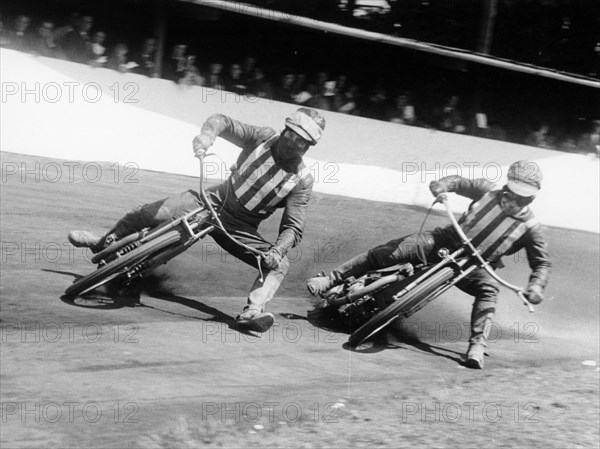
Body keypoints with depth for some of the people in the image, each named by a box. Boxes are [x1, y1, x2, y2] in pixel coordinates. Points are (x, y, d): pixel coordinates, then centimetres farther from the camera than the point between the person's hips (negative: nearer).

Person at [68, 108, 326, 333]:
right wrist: (207, 134, -28)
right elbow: (222, 121, -5)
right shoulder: (264, 138, -8)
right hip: (213, 202, 1)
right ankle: (103, 244, 21)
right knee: (146, 215, -6)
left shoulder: (302, 181, -13)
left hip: (241, 227, -1)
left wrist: (278, 251, -35)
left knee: (279, 264, -24)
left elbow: (293, 227, -15)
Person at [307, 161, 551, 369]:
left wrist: (536, 286, -24)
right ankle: (331, 280, -10)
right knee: (391, 250, -17)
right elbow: (460, 182, 13)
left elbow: (542, 263, -3)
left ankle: (477, 347, -37)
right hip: (445, 243, 1)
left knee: (488, 289, -36)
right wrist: (443, 185, -11)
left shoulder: (530, 227, -7)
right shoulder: (489, 191, -1)